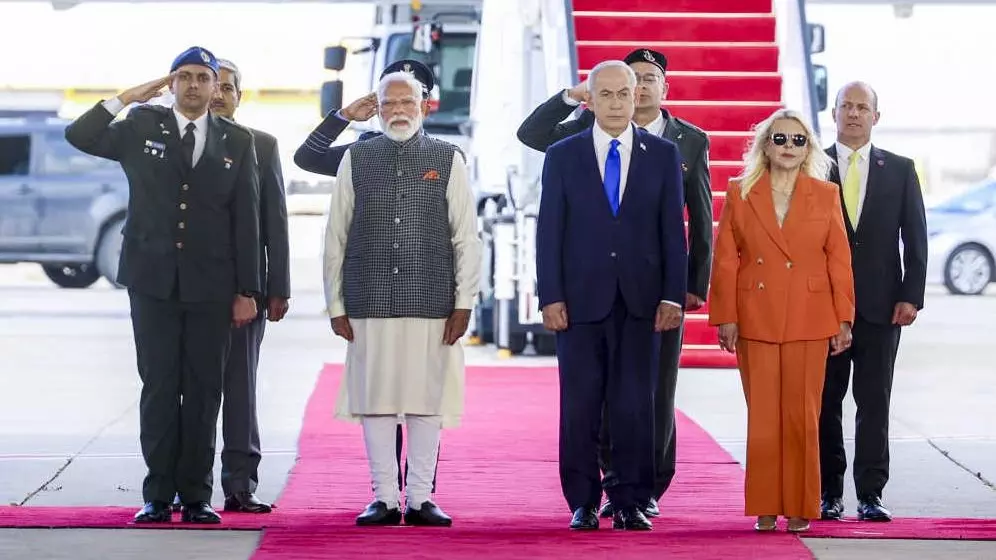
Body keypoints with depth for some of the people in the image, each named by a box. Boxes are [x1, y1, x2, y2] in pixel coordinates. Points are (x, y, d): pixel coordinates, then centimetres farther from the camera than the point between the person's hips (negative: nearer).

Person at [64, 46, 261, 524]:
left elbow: (246, 219, 5)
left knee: (204, 390, 3)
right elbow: (79, 136, -3)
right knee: (159, 387, 1)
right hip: (153, 280, 0)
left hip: (210, 285, 0)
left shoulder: (237, 141, 7)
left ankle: (196, 496, 8)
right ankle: (158, 495, 5)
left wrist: (247, 290, 2)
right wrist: (126, 98, -5)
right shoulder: (142, 126, 7)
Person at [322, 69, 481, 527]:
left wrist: (463, 302, -1)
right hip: (370, 302, 1)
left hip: (431, 302, -1)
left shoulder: (448, 159, 6)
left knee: (427, 402, 1)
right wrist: (336, 305, 4)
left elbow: (467, 237, 5)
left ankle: (420, 498, 8)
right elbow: (335, 238, 8)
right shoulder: (356, 159, 8)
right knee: (374, 401, 1)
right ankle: (384, 498, 8)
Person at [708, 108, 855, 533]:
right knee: (762, 417, 1)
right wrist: (725, 317, -2)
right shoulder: (740, 194, 5)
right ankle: (766, 508, 7)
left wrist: (843, 320, 2)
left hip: (809, 322, 0)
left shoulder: (826, 196, 6)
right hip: (755, 321, 0)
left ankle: (800, 507, 9)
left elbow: (839, 261, 6)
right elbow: (725, 261, 4)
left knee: (802, 416, 1)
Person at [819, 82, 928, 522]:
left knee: (875, 403, 0)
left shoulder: (900, 170, 8)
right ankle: (829, 493, 11)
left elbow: (915, 238, 6)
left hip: (880, 305, 0)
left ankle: (871, 494, 3)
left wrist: (911, 296, -3)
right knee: (825, 402, 4)